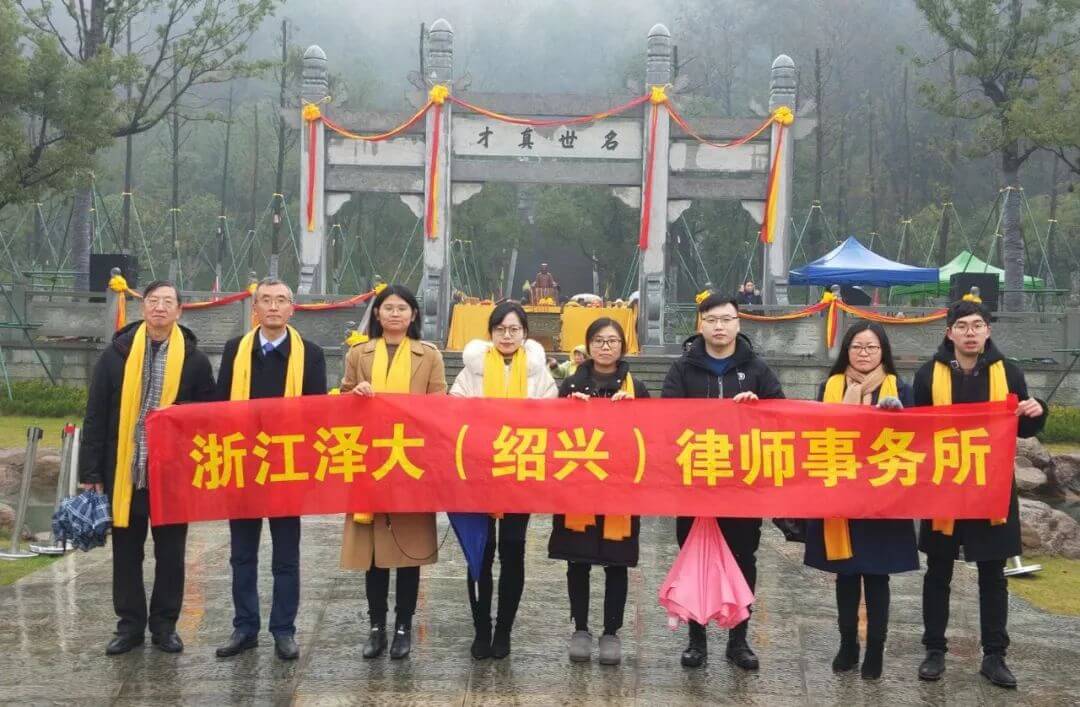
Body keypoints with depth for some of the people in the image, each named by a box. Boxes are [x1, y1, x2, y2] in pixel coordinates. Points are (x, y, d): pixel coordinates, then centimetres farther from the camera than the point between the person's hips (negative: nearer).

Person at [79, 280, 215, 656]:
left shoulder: (194, 358, 1)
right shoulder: (116, 353, 2)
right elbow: (95, 416, 2)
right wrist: (91, 471, -3)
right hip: (124, 470, 1)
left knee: (170, 552, 8)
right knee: (126, 551, 9)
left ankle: (164, 625, 21)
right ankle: (130, 625, 21)